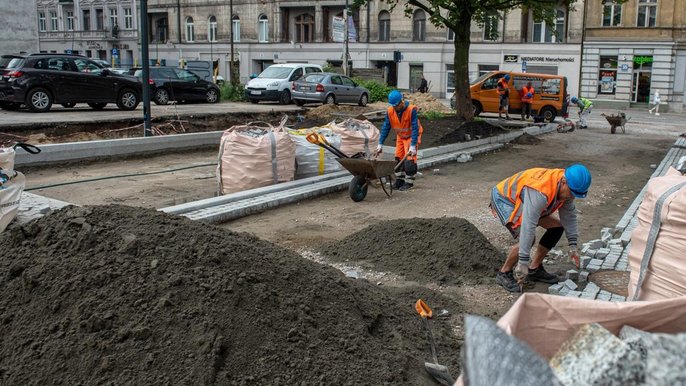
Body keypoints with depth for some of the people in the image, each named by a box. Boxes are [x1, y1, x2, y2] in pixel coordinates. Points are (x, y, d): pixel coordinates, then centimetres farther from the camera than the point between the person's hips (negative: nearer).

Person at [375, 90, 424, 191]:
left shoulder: (411, 109, -30)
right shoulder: (390, 111, -15)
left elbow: (415, 128, -29)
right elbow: (386, 127, -10)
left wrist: (413, 146, -33)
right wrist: (380, 144, -15)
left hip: (411, 136, -5)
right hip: (400, 136, 5)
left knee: (409, 159, -11)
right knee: (398, 158, 5)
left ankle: (409, 182, -1)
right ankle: (399, 179, 18)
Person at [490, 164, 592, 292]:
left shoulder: (567, 187, -13)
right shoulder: (540, 192, -40)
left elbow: (569, 215, -1)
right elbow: (528, 226, -42)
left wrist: (573, 245, -4)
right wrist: (523, 262, -41)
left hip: (522, 199, 9)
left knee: (557, 226, 4)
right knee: (527, 238, -26)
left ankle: (534, 269, 11)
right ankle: (504, 274, -6)